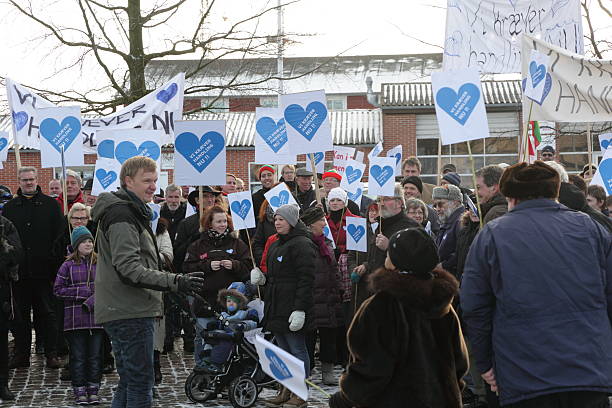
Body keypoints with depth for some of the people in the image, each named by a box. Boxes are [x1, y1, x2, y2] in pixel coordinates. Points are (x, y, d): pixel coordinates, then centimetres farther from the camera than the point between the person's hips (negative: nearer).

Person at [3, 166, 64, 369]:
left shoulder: (51, 205, 4)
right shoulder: (10, 207, 11)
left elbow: (60, 236, 0)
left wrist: (56, 265, -9)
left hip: (43, 269, -3)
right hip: (19, 270, 3)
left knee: (47, 312, 2)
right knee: (20, 314, 8)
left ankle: (52, 354, 8)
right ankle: (21, 354, 16)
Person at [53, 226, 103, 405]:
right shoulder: (68, 265, 3)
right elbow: (58, 289, 1)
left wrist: (92, 301, -13)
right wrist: (81, 291, -10)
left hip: (96, 316, 1)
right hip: (75, 318, -1)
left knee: (95, 355, 5)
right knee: (78, 356, 4)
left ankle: (93, 390, 15)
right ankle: (80, 391, 12)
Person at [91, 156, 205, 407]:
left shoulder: (132, 211, 20)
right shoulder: (122, 215, -14)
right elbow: (128, 269, -24)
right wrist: (175, 282, -29)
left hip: (124, 311, 11)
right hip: (130, 312, -11)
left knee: (129, 382, 16)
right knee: (141, 381, -8)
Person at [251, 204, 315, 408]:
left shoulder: (302, 245, -12)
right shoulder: (275, 245, 18)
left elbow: (306, 280, -18)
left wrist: (300, 309, -24)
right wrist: (262, 278, 5)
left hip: (293, 308, -9)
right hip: (276, 307, 9)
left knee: (297, 349, -2)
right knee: (283, 351, 14)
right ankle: (285, 392, 21)